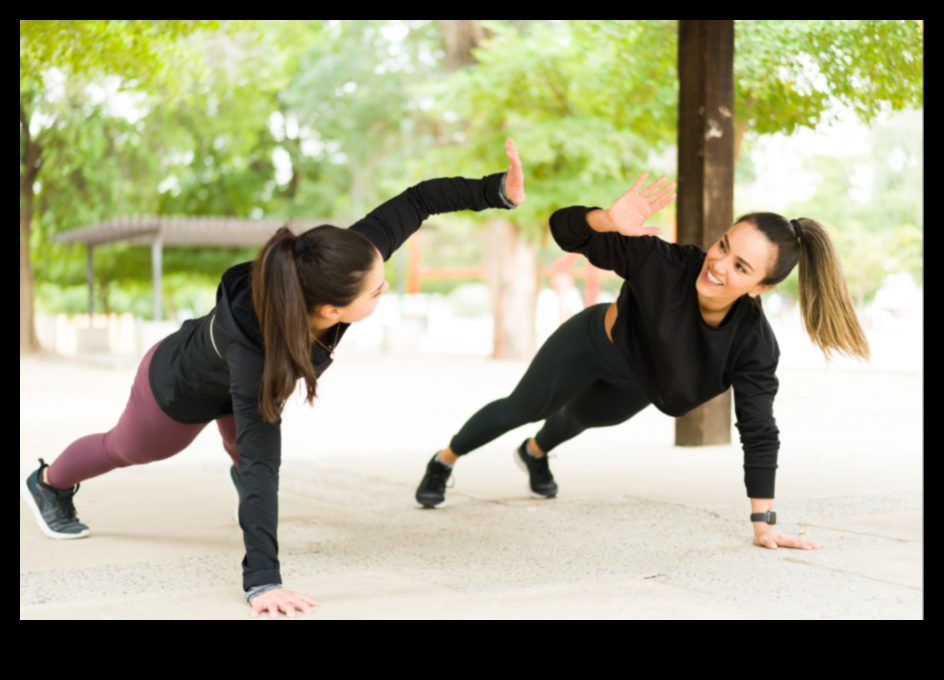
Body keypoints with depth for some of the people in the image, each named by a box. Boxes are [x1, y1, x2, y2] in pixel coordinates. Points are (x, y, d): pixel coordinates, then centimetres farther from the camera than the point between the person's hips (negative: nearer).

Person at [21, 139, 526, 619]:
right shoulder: (254, 352, -51)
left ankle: (239, 474, 68)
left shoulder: (336, 270, -39)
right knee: (128, 449, 27)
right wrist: (261, 581, -58)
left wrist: (498, 190, -38)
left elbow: (415, 202, -30)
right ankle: (47, 484, 57)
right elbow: (262, 464, -53)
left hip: (235, 379, 4)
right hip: (179, 389, -4)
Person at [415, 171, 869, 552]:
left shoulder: (755, 346, -38)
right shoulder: (663, 263, -43)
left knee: (583, 417, 34)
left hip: (640, 383, 3)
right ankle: (444, 461, 47)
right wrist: (610, 221, -63)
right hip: (592, 342, -3)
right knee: (525, 408, 17)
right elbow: (565, 230, -40)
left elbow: (759, 434, -30)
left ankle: (535, 453, 71)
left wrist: (764, 524, -31)